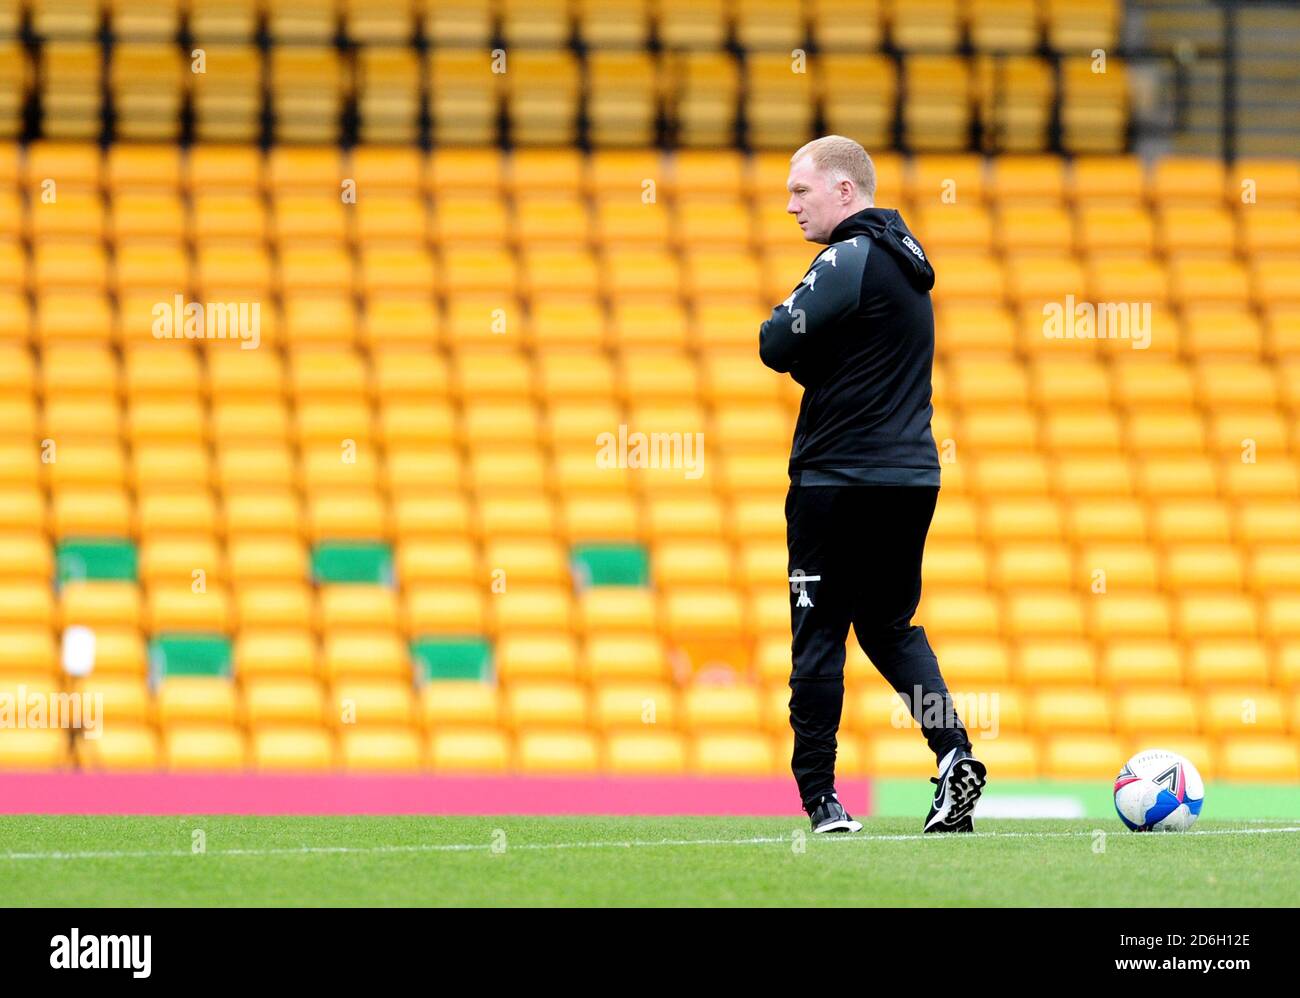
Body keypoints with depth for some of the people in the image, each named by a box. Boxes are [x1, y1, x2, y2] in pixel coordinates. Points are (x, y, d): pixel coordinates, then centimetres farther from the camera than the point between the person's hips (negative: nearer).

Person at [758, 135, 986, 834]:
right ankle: (953, 751, -3)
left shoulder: (850, 259, -14)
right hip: (912, 473, 9)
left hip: (839, 478, -9)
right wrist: (815, 361, 5)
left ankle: (820, 796, 1)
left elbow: (777, 346, -17)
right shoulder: (905, 259, 15)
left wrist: (795, 347, 3)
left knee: (819, 634, -1)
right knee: (890, 626, 16)